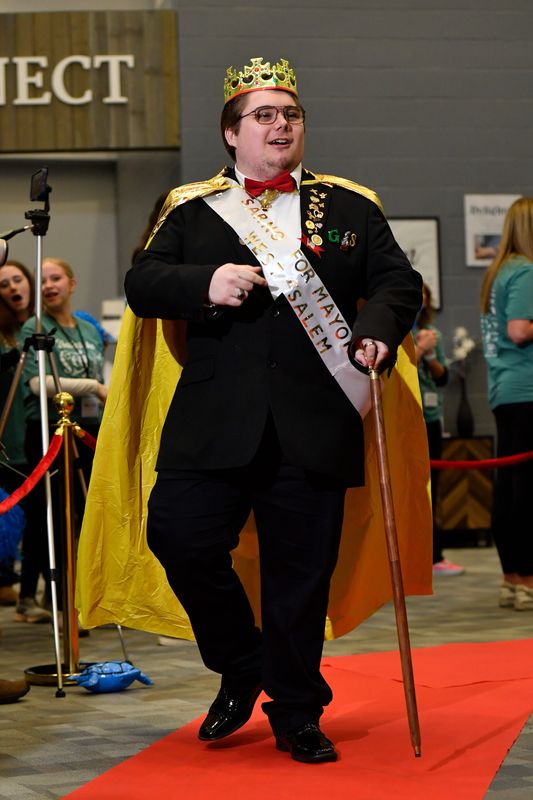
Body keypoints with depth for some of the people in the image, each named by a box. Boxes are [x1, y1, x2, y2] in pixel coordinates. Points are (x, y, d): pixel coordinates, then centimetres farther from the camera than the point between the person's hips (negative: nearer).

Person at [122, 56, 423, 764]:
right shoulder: (191, 209, 12)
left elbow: (399, 281, 8)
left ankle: (297, 715, 20)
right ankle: (241, 671, 15)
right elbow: (142, 283, 4)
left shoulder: (352, 207, 14)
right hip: (215, 419, 0)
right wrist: (205, 283, -16)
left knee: (302, 568, 3)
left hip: (315, 425, 0)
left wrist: (376, 328, -13)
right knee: (180, 535, -11)